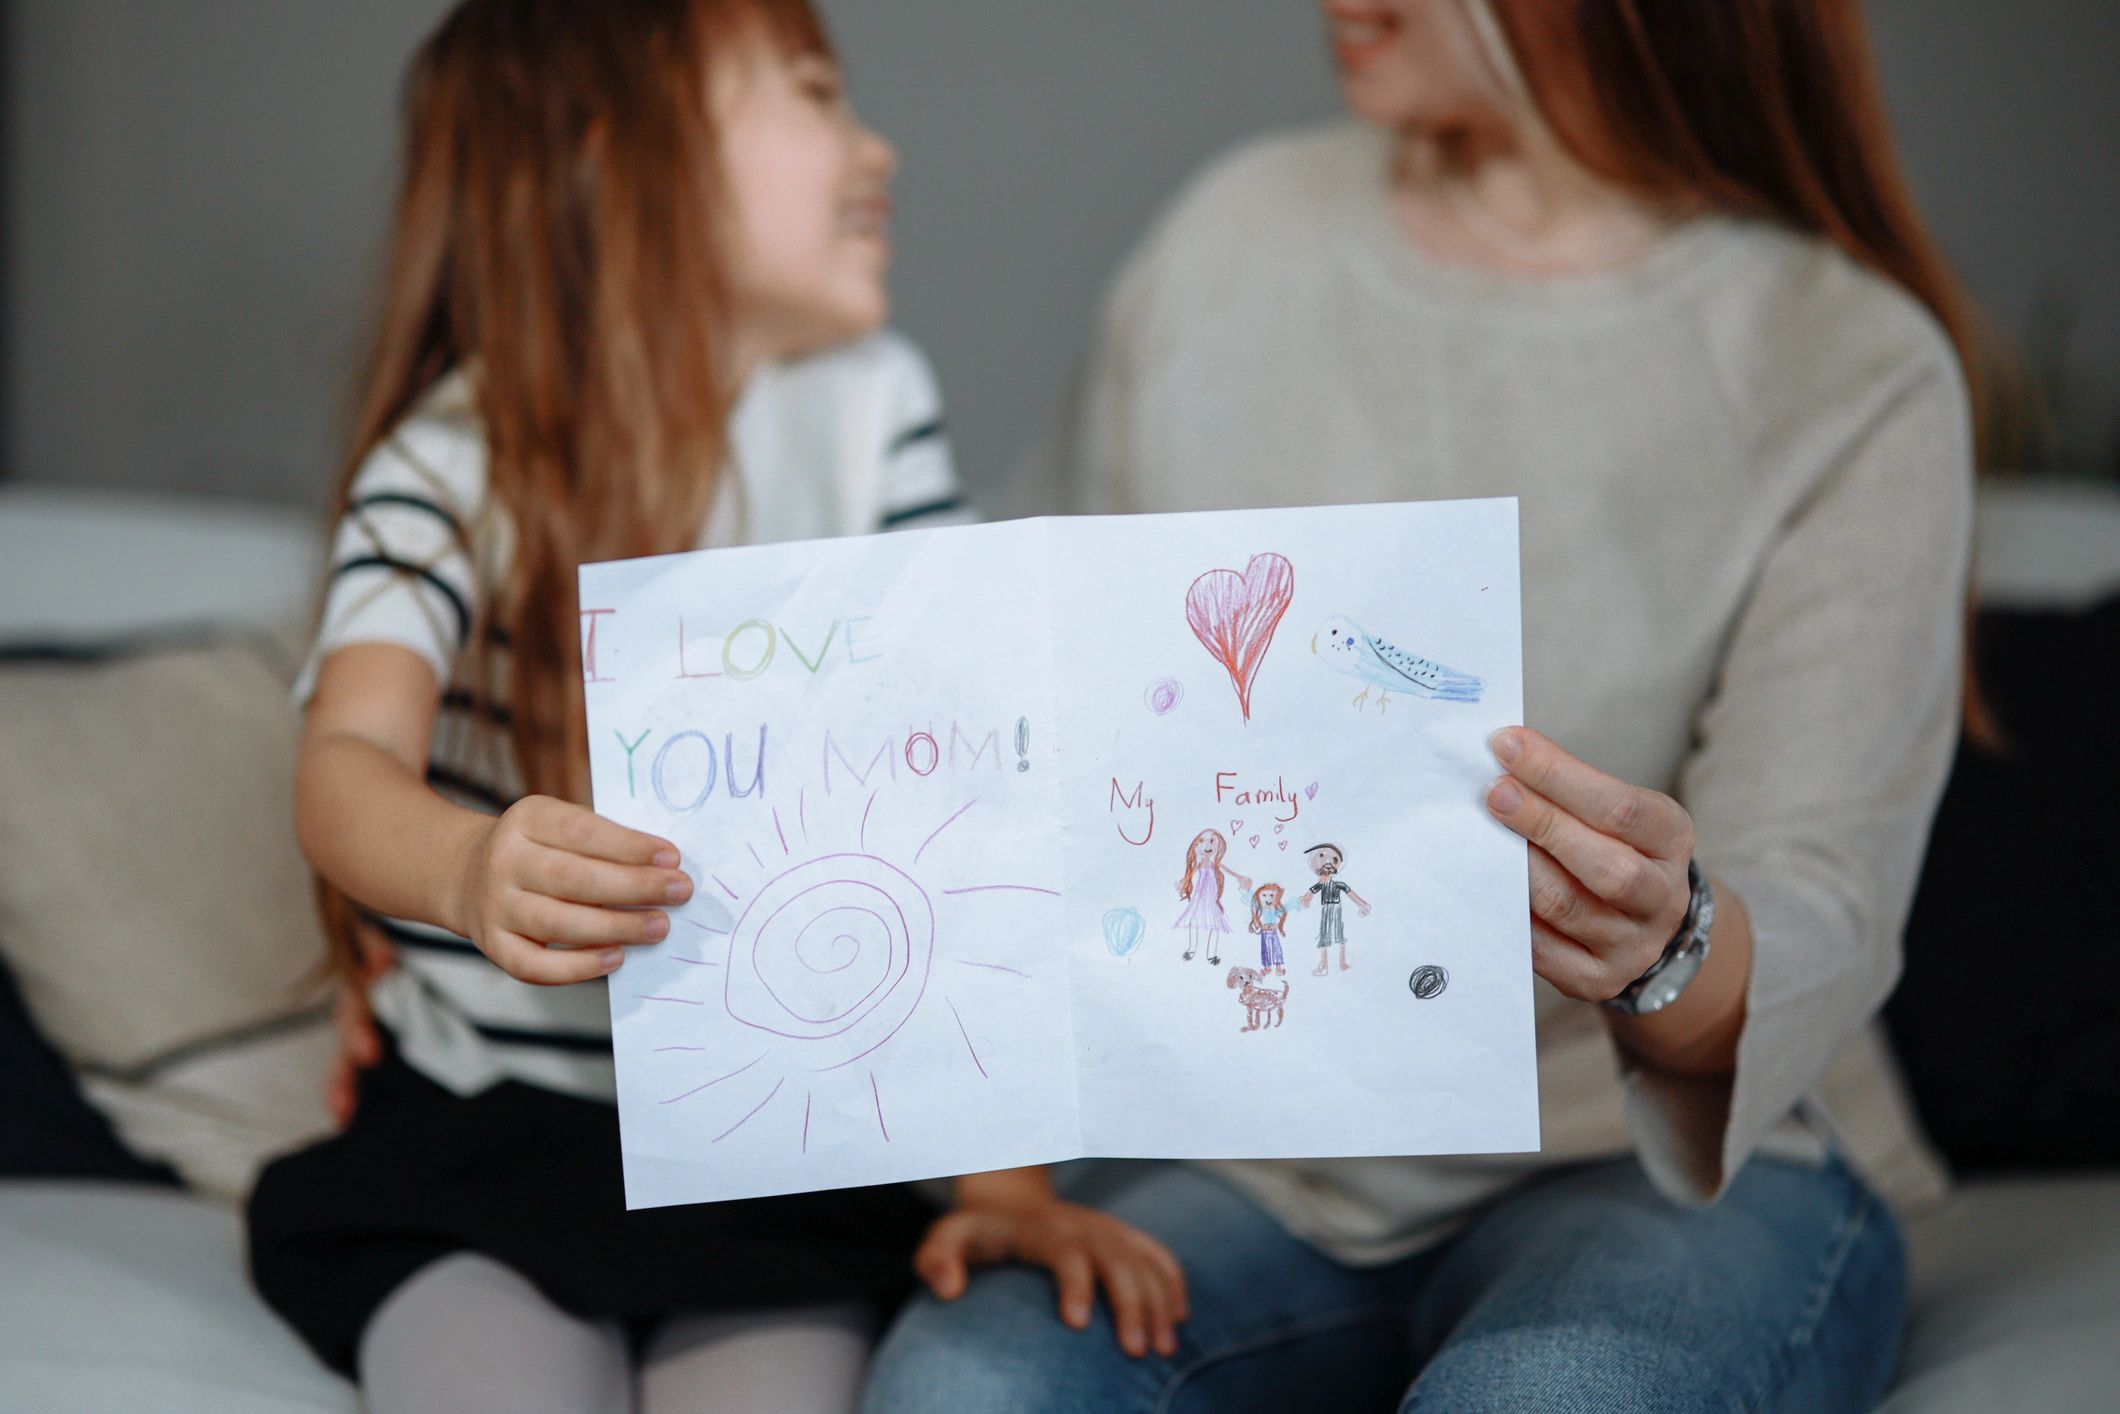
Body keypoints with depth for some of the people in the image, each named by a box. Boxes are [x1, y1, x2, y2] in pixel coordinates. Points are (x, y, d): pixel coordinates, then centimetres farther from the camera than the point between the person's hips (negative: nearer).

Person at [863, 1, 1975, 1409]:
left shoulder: (1856, 363, -8)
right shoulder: (1230, 247, 3)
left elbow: (1822, 913, -16)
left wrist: (1670, 951, -39)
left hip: (1689, 1169, -2)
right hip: (1256, 1171, 3)